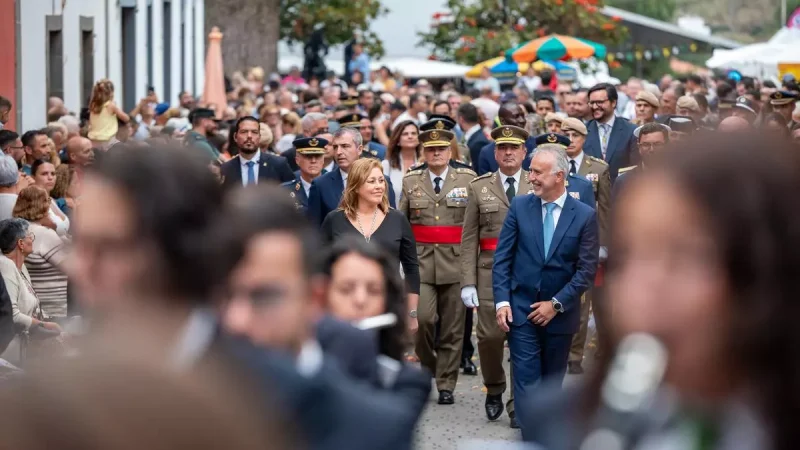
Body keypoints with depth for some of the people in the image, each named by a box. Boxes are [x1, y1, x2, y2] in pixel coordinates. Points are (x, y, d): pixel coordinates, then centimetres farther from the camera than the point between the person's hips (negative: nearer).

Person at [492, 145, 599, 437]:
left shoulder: (585, 215, -6)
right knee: (527, 379, -7)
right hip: (522, 309, 0)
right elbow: (502, 258, 0)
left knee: (552, 380, 12)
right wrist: (502, 301, -8)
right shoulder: (519, 207, 0)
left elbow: (587, 270, -6)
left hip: (560, 313, 0)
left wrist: (556, 304, -11)